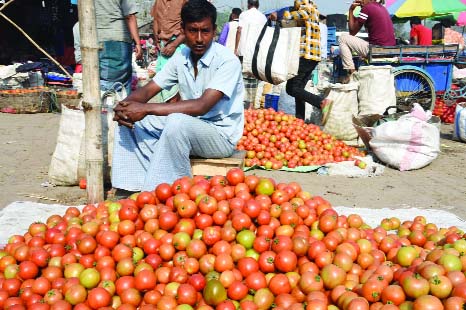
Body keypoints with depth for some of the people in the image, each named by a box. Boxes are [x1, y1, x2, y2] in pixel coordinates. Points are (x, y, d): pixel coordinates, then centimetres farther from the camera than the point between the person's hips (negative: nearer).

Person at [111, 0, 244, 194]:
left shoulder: (227, 61, -18)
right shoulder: (181, 58, 2)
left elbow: (201, 106, -29)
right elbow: (148, 90, 4)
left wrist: (146, 109, -29)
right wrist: (125, 106, -20)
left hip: (221, 135, -7)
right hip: (186, 130, 7)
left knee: (177, 122, -37)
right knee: (129, 120, -6)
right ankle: (131, 189, -7)